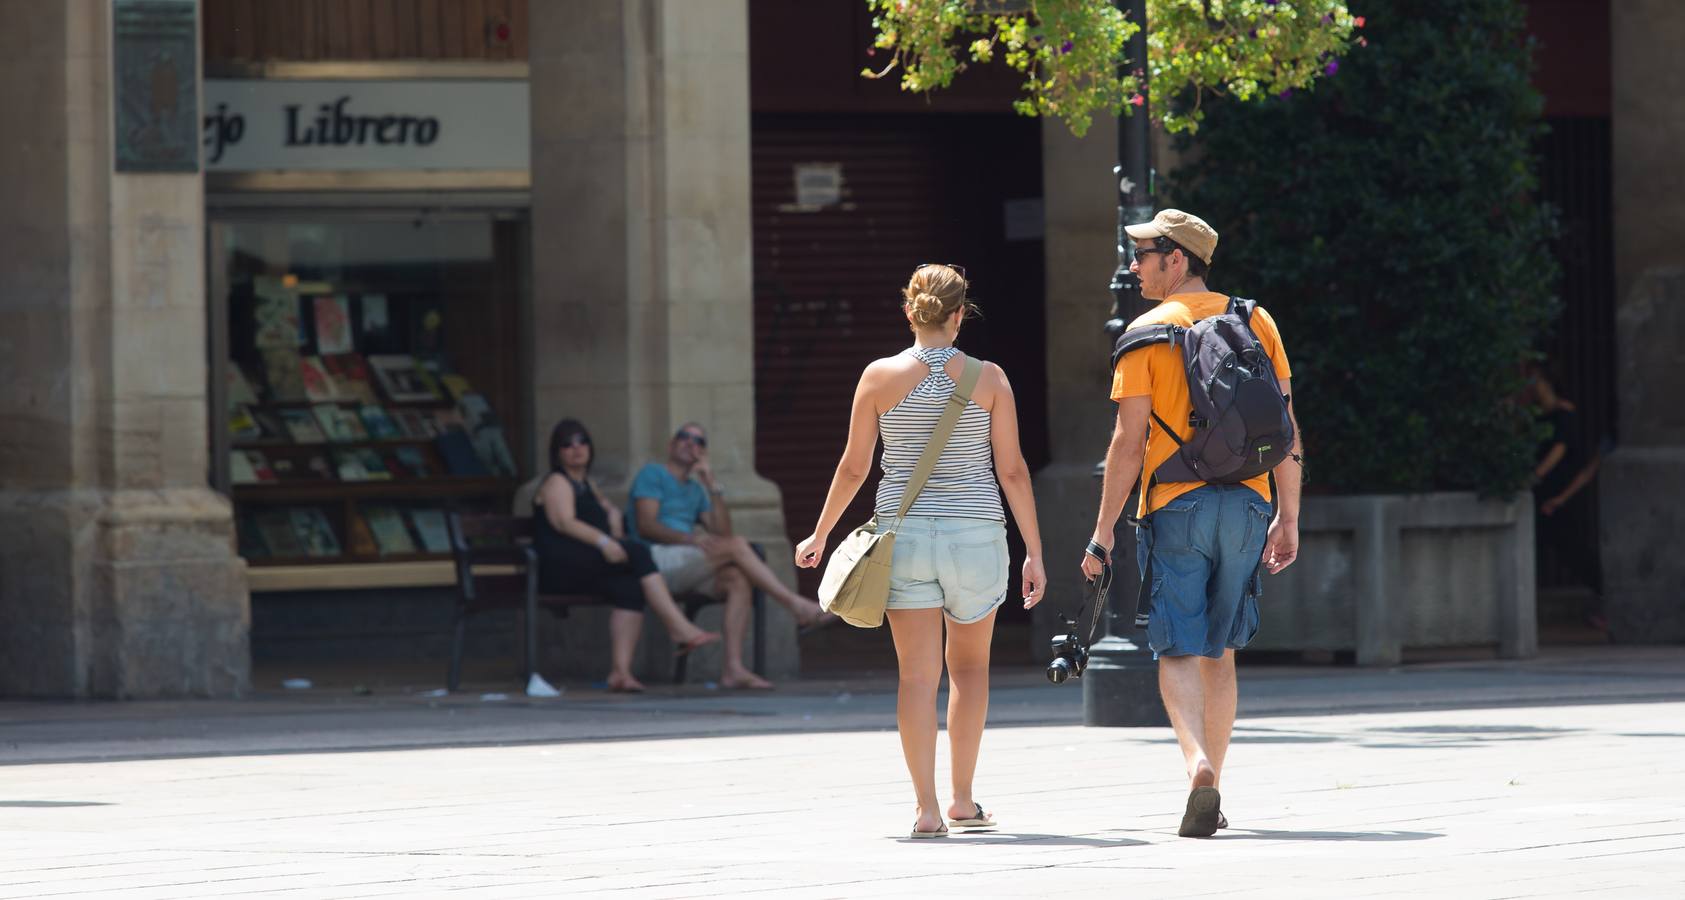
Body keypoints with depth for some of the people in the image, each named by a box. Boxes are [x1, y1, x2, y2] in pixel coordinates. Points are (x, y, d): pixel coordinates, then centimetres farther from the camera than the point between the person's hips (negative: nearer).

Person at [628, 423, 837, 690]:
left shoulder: (696, 490, 28)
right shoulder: (652, 475, 7)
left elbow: (722, 534, 15)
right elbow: (646, 526, -8)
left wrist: (713, 488, 6)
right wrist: (692, 540, -19)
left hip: (687, 569, 7)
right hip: (658, 559, -7)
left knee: (739, 578, -23)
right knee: (737, 546, -23)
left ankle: (733, 667, -33)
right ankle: (797, 606, -24)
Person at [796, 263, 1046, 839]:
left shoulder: (881, 377, -1)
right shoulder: (987, 379, -2)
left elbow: (853, 468, 3)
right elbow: (1012, 471, -3)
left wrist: (820, 535, 16)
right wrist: (1034, 552, 2)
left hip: (903, 533, 0)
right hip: (975, 533, 0)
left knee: (918, 673, 0)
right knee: (970, 664, 18)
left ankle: (927, 809, -9)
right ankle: (963, 800, 19)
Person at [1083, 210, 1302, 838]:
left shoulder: (1148, 333, -5)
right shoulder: (1255, 322, 7)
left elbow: (1129, 441, -8)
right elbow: (1286, 427, 7)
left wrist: (1103, 532, -4)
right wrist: (1288, 517, 13)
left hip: (1175, 506, -4)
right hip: (1247, 504, 4)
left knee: (1179, 652, -3)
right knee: (1219, 653, 14)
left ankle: (1198, 763, -27)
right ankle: (1210, 795, 17)